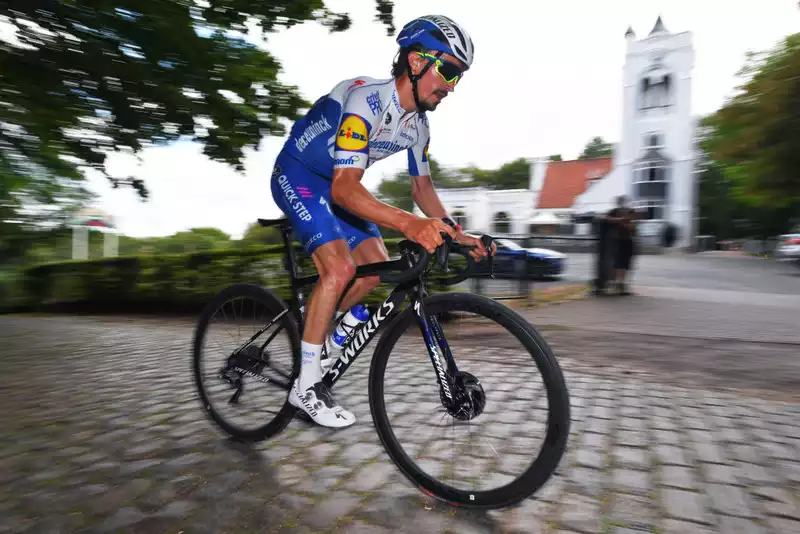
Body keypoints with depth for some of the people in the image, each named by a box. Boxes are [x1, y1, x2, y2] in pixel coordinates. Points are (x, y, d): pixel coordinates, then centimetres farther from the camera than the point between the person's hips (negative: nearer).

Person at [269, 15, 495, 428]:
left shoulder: (418, 125, -3)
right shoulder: (366, 99, -30)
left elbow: (422, 186, 7)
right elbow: (345, 188, -39)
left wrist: (455, 234, -6)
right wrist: (408, 224, -53)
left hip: (336, 184, 8)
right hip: (297, 175, -8)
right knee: (339, 268, -25)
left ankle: (319, 331, 20)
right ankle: (306, 385, -11)